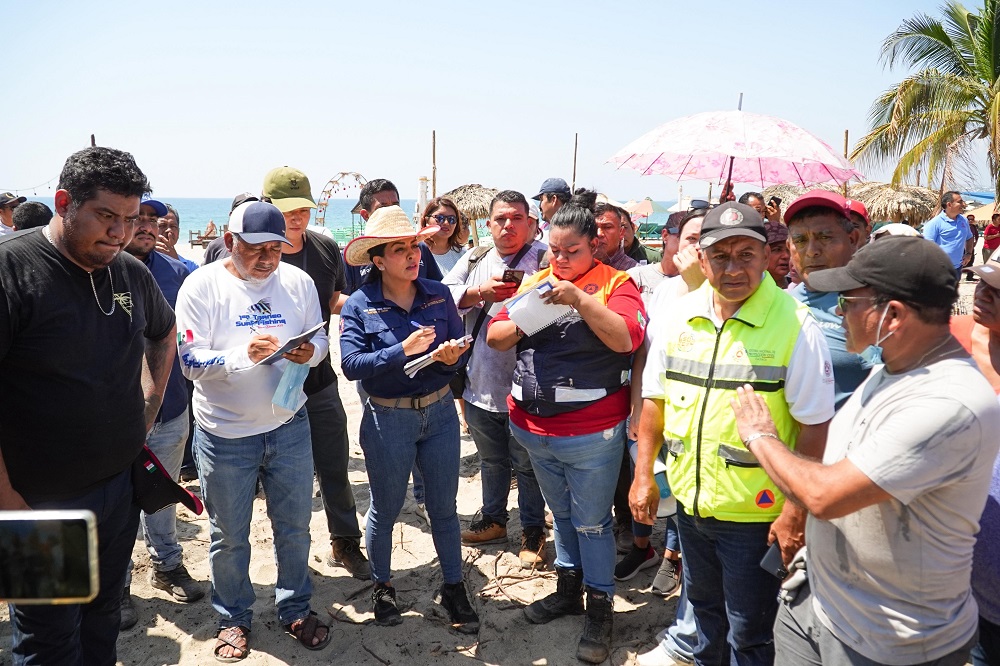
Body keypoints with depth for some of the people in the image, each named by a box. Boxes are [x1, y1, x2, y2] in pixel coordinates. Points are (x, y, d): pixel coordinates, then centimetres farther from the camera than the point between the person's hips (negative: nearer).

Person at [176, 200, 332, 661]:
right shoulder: (202, 285, -9)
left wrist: (309, 351, -19)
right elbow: (191, 362, -14)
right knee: (229, 536, 14)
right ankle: (234, 618, 36)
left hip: (288, 426, 2)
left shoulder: (297, 281, -1)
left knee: (294, 526, 15)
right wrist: (244, 354, -31)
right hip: (225, 433, -2)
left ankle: (295, 610, 36)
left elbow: (321, 338, 4)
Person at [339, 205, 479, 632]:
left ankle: (453, 589, 33)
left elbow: (459, 349, 0)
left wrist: (451, 357, -23)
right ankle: (382, 586, 39)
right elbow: (352, 364, -20)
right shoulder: (359, 306, -10)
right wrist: (403, 350, -30)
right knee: (385, 510, 16)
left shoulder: (439, 295, -2)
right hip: (387, 420, -2)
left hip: (440, 412, 3)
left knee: (444, 508, 14)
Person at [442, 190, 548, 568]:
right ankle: (493, 520, 40)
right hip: (479, 384, 5)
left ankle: (533, 532, 27)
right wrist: (481, 292, -16)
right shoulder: (473, 261, 9)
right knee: (491, 460, 22)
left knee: (528, 465, 9)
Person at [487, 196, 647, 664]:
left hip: (591, 434, -5)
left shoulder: (614, 284, -7)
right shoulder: (535, 281, 8)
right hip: (533, 428, 6)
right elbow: (494, 338, 5)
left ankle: (600, 608, 25)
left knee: (592, 523, 7)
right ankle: (568, 589, 40)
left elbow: (627, 338, -23)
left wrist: (579, 299, -28)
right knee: (561, 514, 22)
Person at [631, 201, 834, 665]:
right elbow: (655, 399, 6)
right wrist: (643, 475, 5)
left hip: (754, 513, -5)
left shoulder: (795, 325, -16)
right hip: (688, 501, 5)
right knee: (704, 606, 26)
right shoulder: (680, 316, -1)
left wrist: (795, 513, -15)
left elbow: (814, 426, -15)